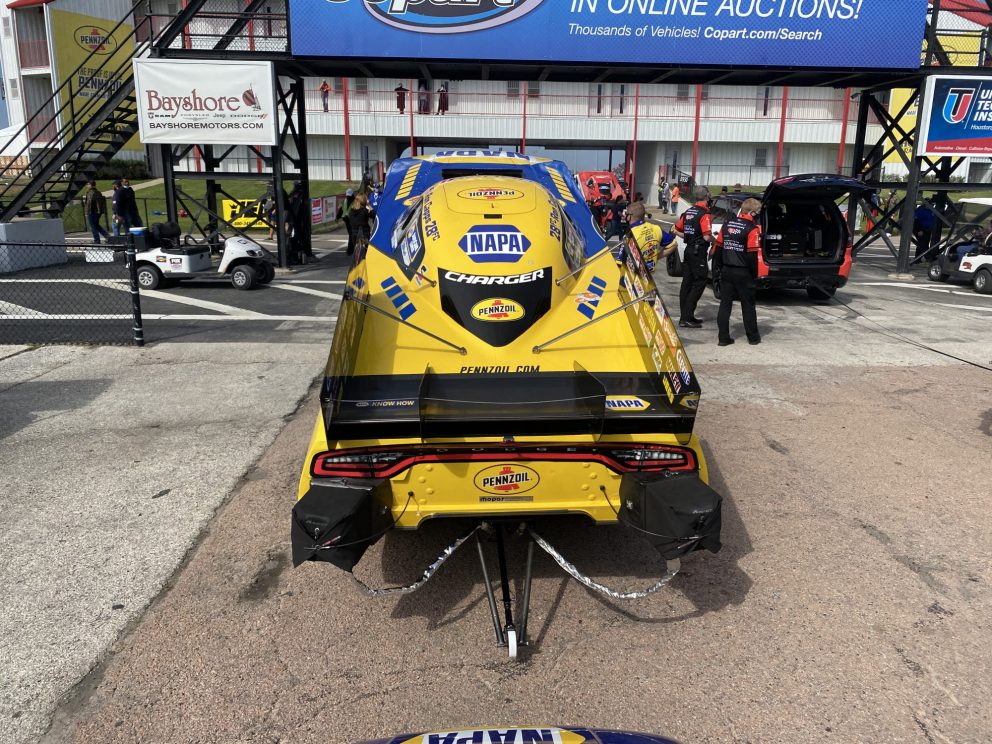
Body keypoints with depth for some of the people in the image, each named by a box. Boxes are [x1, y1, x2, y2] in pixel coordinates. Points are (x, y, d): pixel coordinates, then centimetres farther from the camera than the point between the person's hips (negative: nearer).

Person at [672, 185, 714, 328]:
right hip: (699, 252, -8)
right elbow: (707, 236, -22)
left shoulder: (688, 212, 9)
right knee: (699, 284, -4)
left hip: (688, 250, 8)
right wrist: (714, 239, -2)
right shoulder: (705, 214, -14)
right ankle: (687, 318, -7)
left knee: (687, 283, 11)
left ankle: (684, 316, 17)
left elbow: (677, 230, 15)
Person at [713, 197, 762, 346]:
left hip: (726, 271, 4)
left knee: (725, 304, 7)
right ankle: (753, 337, 19)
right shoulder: (752, 228, -12)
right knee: (748, 305, 8)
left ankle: (723, 337, 5)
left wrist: (717, 266, 18)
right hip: (743, 272, -4)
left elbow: (718, 246, 9)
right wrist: (755, 273, -4)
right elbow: (752, 254, -15)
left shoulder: (727, 224, 5)